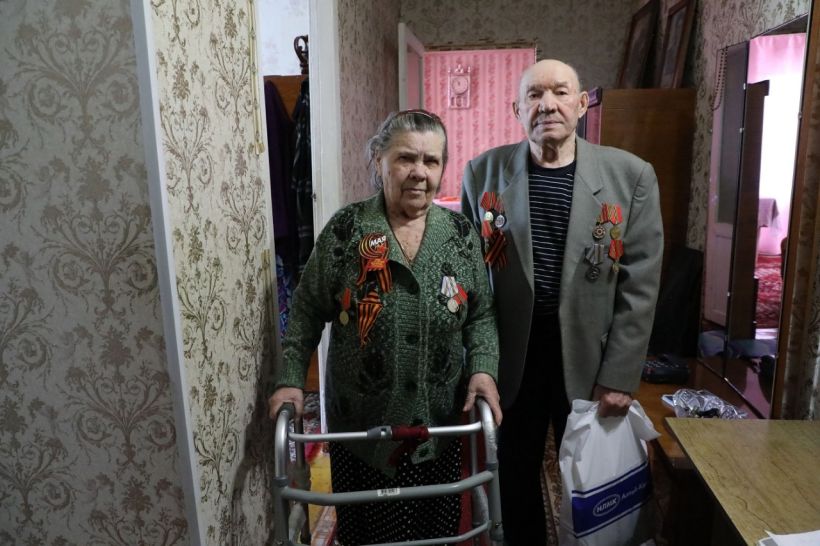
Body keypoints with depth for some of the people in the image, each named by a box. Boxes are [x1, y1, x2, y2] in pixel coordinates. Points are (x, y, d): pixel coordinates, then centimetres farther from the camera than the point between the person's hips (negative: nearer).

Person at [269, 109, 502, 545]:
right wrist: (290, 379, -8)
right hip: (360, 422, -1)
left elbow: (481, 314, 3)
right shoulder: (345, 229, -8)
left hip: (439, 420, 2)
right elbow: (307, 312, -2)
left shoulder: (460, 233, -2)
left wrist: (483, 368, -11)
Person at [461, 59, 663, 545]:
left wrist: (620, 376, -8)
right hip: (510, 359, 1)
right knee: (516, 474, 18)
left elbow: (639, 286, -5)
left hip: (591, 359, 0)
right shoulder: (483, 172, -4)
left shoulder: (631, 176, -6)